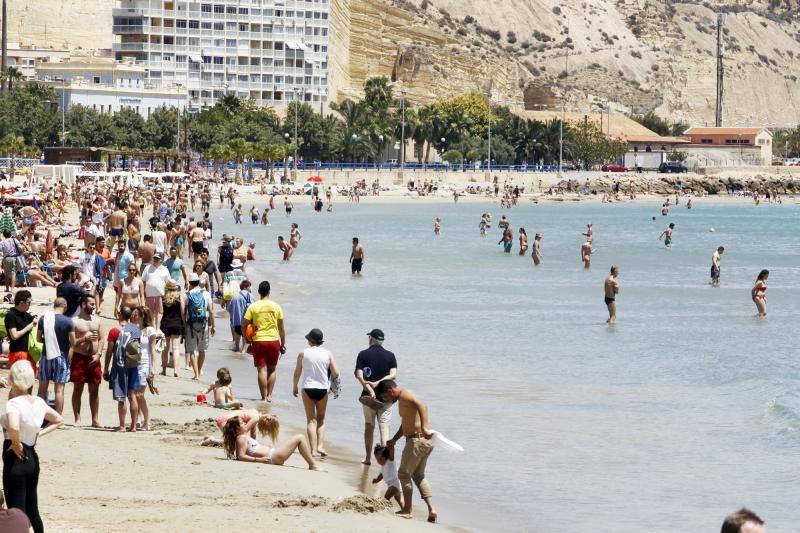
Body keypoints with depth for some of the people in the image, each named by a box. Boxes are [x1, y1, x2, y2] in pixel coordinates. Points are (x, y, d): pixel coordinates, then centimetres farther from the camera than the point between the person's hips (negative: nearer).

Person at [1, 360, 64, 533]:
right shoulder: (39, 402, 4)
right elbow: (58, 420, 19)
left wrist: (16, 444, -20)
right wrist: (39, 434, 10)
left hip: (16, 459, -8)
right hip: (32, 459, 8)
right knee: (32, 511, 18)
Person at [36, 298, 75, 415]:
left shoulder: (43, 319, -1)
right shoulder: (68, 321, -11)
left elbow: (38, 338, 6)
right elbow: (73, 342, -11)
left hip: (46, 355, 3)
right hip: (61, 356, -3)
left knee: (42, 387, 14)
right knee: (59, 389, 1)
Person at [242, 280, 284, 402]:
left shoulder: (253, 307, -3)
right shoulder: (276, 306, 1)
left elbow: (244, 326, -4)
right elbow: (281, 328, 5)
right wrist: (283, 344, 13)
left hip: (258, 341, -1)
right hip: (274, 340, 1)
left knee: (262, 370, 1)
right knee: (272, 369, 14)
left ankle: (264, 397, -1)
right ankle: (269, 395, 10)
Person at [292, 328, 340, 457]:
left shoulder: (303, 353, -3)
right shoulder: (327, 354, -1)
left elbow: (297, 373, 3)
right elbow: (336, 373, -4)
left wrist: (295, 387, 20)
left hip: (308, 388, -1)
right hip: (323, 388, 1)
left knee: (311, 420, 3)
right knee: (321, 419, 16)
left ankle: (313, 449, -6)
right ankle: (320, 446, 1)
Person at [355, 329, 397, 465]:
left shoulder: (363, 355, -1)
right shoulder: (390, 356, 2)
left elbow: (359, 375, -12)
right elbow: (393, 375, -9)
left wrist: (369, 389, -19)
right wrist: (378, 383, -14)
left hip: (368, 396, 0)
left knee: (369, 426, 12)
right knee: (384, 427, 0)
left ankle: (368, 457, 16)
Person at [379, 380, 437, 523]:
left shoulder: (405, 395, -11)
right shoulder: (403, 399, 20)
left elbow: (422, 406, -30)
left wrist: (424, 428, -38)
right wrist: (393, 440, 35)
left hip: (417, 440, -10)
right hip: (425, 442, 10)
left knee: (404, 474, 2)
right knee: (419, 476, 18)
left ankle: (407, 510, 9)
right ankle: (431, 509, 8)